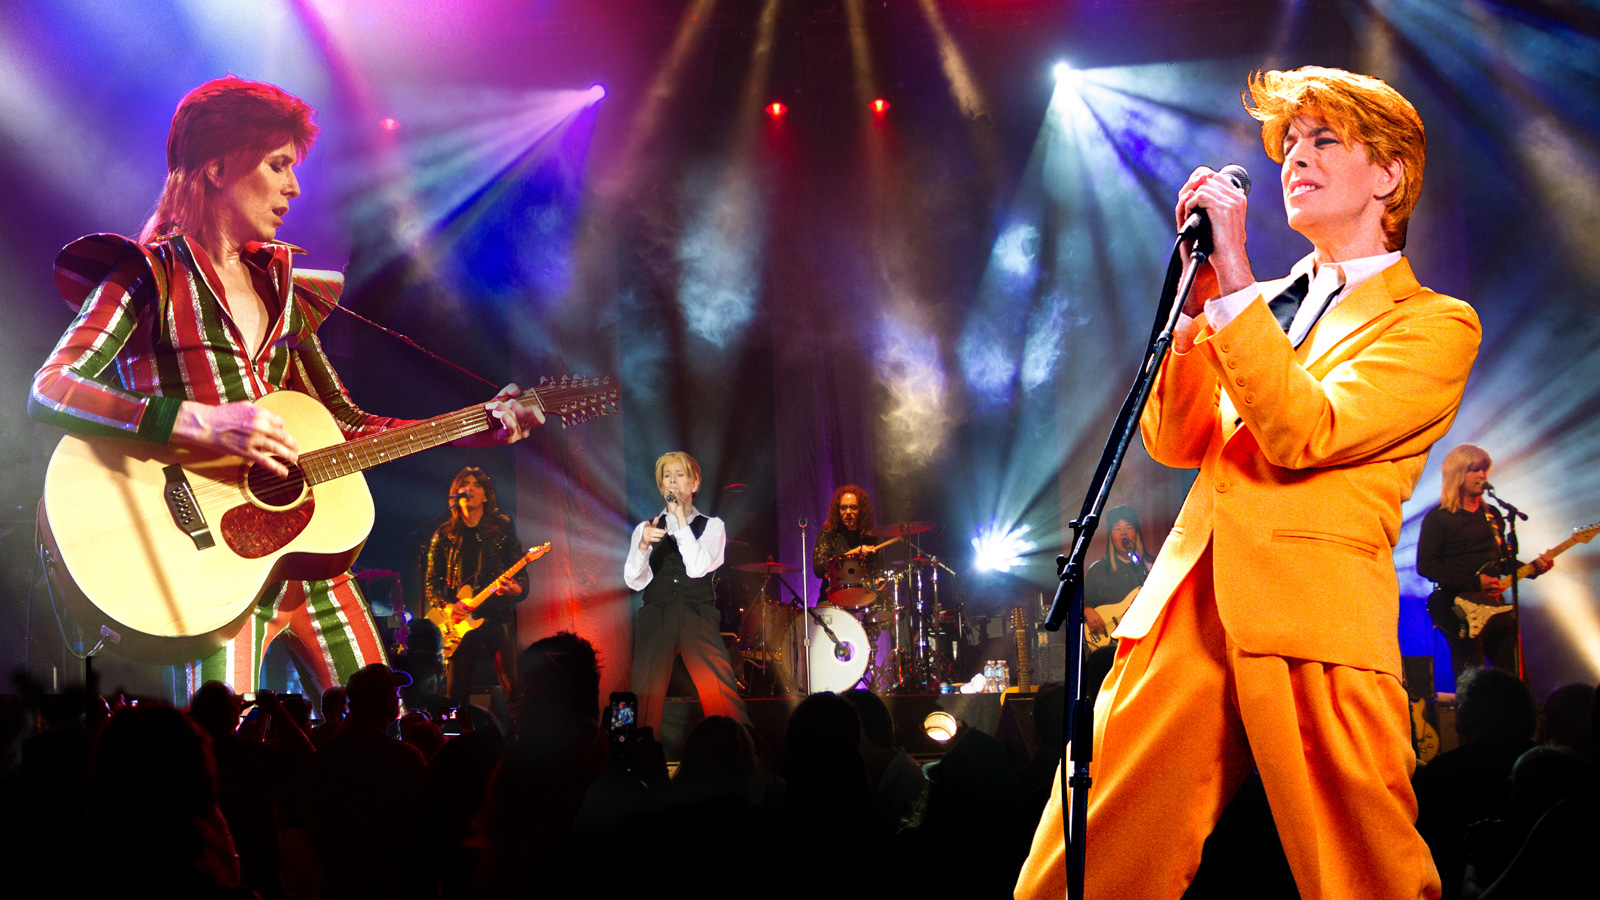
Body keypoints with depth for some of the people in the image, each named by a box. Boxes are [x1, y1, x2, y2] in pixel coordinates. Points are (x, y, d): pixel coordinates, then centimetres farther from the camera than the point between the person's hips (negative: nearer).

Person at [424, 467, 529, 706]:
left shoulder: (503, 528, 8)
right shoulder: (444, 535, 11)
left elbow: (522, 576, 5)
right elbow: (431, 582, 11)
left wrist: (515, 589, -17)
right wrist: (446, 606, -7)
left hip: (498, 617, -1)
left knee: (513, 689, -11)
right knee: (456, 694, -3)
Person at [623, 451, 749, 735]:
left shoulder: (712, 526, 10)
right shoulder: (646, 528, 14)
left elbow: (698, 568, -7)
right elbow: (634, 581, 3)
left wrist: (681, 521, -8)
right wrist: (643, 546, -15)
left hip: (698, 616, -1)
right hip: (655, 618, 2)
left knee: (721, 698, -12)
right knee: (646, 698, -6)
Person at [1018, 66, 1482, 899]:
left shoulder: (1435, 324, 6)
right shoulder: (1260, 307, 24)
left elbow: (1305, 432, -9)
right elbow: (1174, 442, 13)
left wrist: (1235, 280, -10)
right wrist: (1199, 293, 3)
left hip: (1313, 629, -5)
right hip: (1188, 614, 5)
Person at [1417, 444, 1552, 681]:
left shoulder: (1492, 515, 18)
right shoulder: (1439, 517, -4)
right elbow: (1425, 566, -12)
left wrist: (1533, 567, 5)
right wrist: (1474, 583, -18)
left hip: (1496, 605, 7)